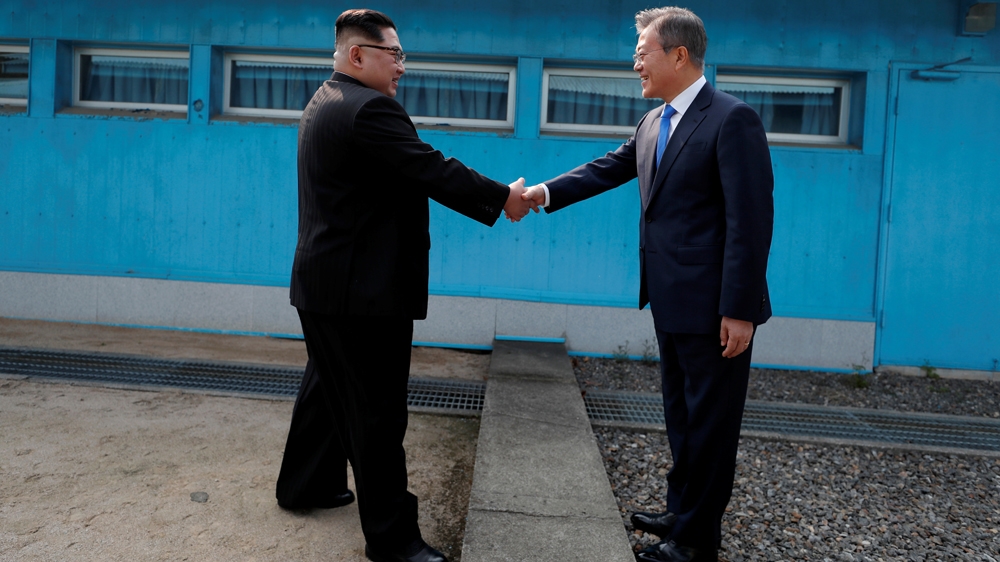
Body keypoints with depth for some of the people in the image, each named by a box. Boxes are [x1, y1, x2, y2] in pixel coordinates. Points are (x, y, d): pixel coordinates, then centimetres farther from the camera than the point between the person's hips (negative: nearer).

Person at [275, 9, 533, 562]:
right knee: (378, 410, -3)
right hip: (364, 289, -11)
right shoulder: (367, 108, -19)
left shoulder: (324, 104, 15)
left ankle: (305, 483, 40)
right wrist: (503, 198, -11)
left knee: (329, 384, 23)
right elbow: (433, 170, -21)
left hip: (324, 283, 11)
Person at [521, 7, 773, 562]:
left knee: (710, 422, 6)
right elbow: (609, 168, 17)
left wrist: (738, 310, -21)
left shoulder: (732, 120, -15)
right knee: (681, 415, 20)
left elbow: (751, 219, -19)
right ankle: (682, 511, 37)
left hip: (712, 306, -8)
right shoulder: (653, 123, 11)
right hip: (671, 302, 9)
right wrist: (545, 192, 2)